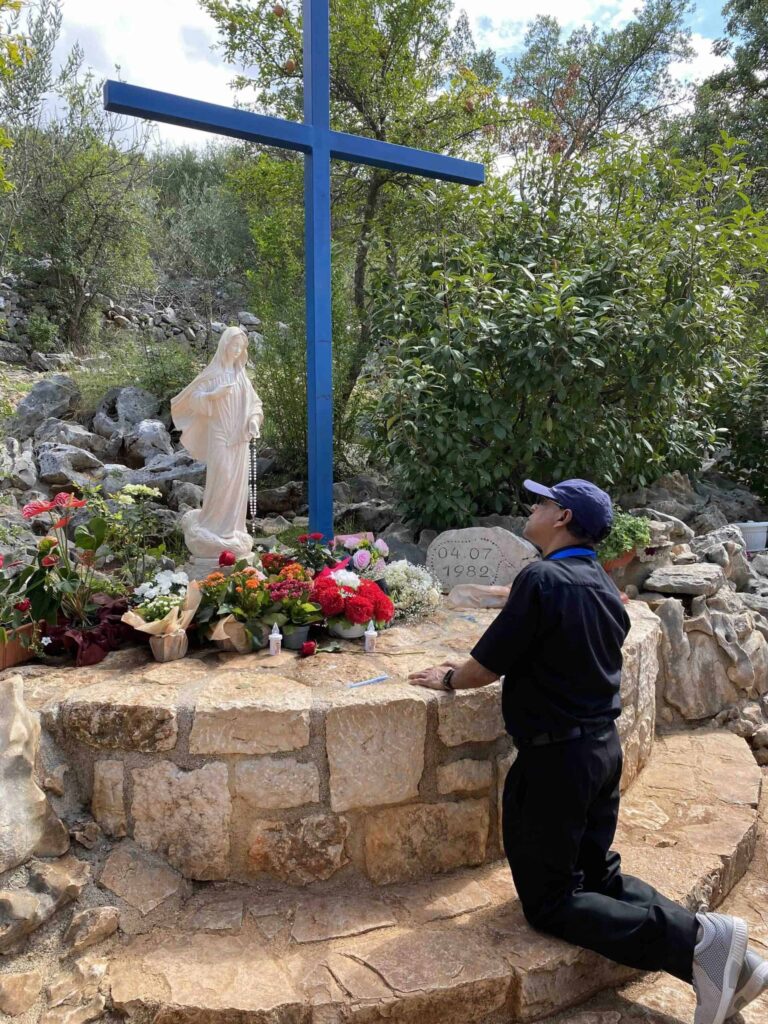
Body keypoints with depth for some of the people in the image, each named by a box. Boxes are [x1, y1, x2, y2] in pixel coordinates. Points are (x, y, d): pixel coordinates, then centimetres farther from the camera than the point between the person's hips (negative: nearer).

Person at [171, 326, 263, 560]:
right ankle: (213, 529, 4)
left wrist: (253, 420, 0)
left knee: (238, 483, 5)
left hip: (239, 438, 5)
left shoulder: (241, 374, 11)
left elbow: (253, 402, 17)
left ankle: (232, 530, 13)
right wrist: (214, 395, -19)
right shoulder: (213, 372, -3)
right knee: (221, 481, -11)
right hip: (220, 435, -5)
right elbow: (193, 398, -5)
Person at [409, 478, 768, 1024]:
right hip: (605, 747, 8)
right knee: (599, 876, 21)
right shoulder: (604, 585, 6)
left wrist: (448, 679, 6)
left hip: (555, 756, -8)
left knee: (550, 903, 5)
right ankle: (719, 957, 6)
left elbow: (488, 665, -14)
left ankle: (693, 941, -9)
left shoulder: (542, 579, -20)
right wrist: (473, 669, 20)